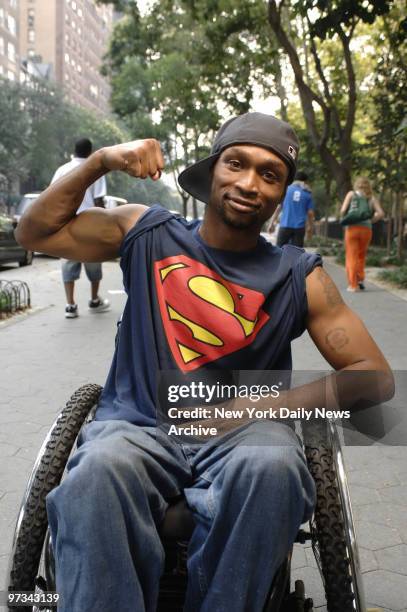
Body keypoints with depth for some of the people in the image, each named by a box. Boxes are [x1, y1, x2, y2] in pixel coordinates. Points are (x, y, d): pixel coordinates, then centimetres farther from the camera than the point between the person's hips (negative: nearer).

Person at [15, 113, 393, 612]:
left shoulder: (299, 277, 4)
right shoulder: (147, 233, 8)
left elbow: (375, 374, 2)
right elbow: (34, 233, 12)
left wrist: (279, 400, -14)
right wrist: (100, 162, 0)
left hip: (241, 436, 1)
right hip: (136, 428, 0)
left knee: (273, 465, -34)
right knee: (96, 474, -34)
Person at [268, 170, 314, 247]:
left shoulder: (286, 190, 5)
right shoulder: (308, 194, 6)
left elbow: (278, 208, 0)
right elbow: (310, 213, 2)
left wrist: (272, 223, 4)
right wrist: (310, 227, 14)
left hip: (285, 225, 0)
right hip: (299, 227, 1)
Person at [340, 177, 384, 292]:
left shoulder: (351, 194, 6)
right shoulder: (372, 198, 12)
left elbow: (343, 210, -4)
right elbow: (381, 213, 0)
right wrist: (370, 221, 12)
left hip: (352, 229, -2)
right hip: (366, 229, 2)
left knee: (351, 257, 3)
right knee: (361, 256, 20)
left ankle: (353, 285, 0)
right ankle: (360, 280, 10)